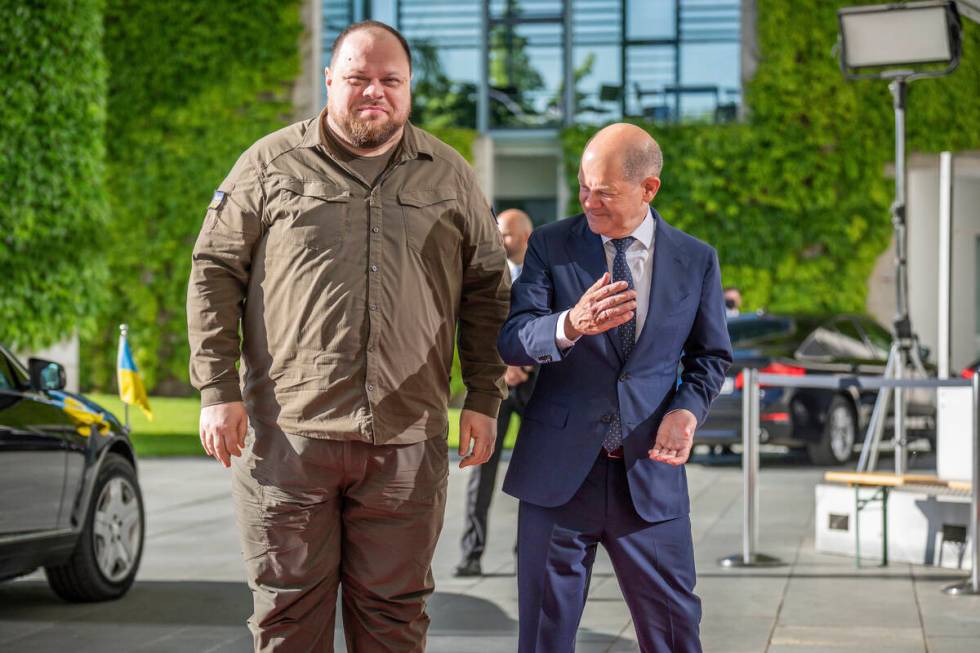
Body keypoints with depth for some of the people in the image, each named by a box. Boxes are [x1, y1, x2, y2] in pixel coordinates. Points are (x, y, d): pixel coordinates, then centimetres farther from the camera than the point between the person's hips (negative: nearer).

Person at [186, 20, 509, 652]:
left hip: (408, 440, 1)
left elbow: (487, 287, 14)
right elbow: (215, 272, 5)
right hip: (286, 433, -1)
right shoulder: (272, 164, 5)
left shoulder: (449, 174, 11)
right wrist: (218, 389, -3)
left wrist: (484, 398, 6)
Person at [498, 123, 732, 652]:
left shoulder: (696, 260, 4)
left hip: (650, 472, 1)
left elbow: (711, 356, 14)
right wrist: (569, 326, -31)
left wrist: (687, 408, -7)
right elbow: (511, 342, -10)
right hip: (559, 470, -1)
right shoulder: (550, 246, 0)